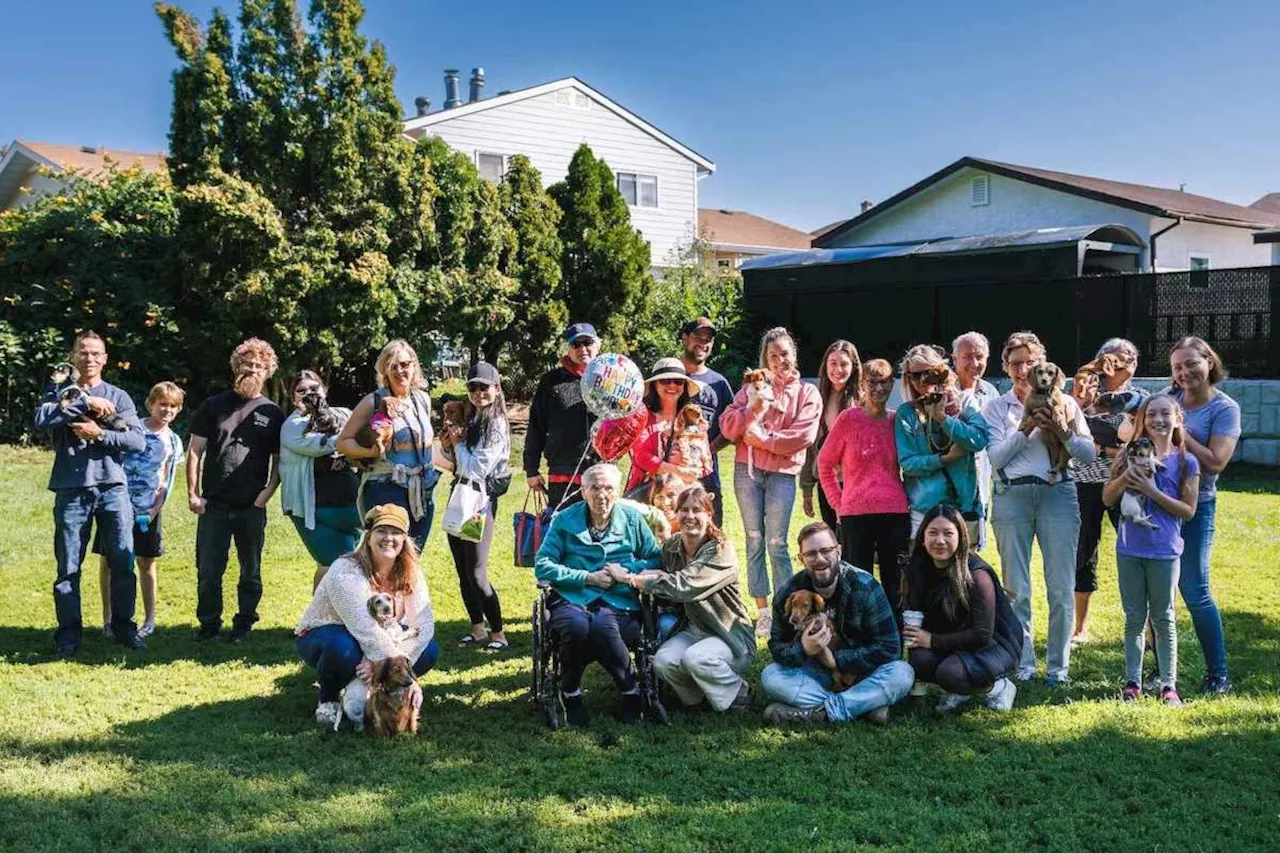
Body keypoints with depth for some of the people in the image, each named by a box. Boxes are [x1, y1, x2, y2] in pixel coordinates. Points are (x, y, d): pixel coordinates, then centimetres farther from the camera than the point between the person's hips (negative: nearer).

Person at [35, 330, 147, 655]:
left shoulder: (118, 397, 10)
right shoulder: (59, 391, 9)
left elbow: (138, 440, -1)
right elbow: (42, 418, -13)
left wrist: (99, 434, -12)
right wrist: (85, 402, -16)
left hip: (113, 487, 1)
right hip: (71, 490, -1)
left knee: (123, 562, 3)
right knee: (68, 567, 3)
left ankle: (124, 627, 15)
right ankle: (69, 633, 12)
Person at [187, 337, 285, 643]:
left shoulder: (272, 414, 7)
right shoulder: (213, 406, 6)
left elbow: (279, 462, 6)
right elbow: (195, 451, 5)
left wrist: (265, 496, -6)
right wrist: (193, 495, -3)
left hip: (252, 507, 0)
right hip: (214, 505, 0)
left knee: (250, 571, 9)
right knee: (208, 571, 3)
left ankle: (244, 623, 22)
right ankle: (209, 624, 17)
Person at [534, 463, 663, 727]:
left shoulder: (632, 519, 12)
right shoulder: (565, 520, 7)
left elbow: (656, 559, 12)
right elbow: (542, 566, 0)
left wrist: (625, 571, -5)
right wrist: (588, 578, -7)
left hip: (618, 603, 0)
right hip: (571, 599, 0)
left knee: (602, 627, -35)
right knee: (577, 626, -35)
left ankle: (629, 690, -10)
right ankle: (570, 692, -7)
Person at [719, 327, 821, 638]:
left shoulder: (807, 393, 7)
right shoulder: (752, 386, 12)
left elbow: (803, 436, -8)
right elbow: (727, 427, 2)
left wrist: (763, 439, -8)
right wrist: (752, 409, -13)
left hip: (782, 473, -2)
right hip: (747, 470, 2)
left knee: (777, 544, -5)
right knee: (754, 541, 3)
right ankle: (763, 612, 9)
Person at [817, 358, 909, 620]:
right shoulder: (848, 418, -1)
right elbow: (825, 462, 6)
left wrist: (904, 496, 7)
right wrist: (838, 502, 2)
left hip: (895, 512, 2)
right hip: (856, 513, -2)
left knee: (895, 584, 8)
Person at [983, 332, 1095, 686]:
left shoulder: (1064, 404, 10)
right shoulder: (996, 408, 10)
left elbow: (1089, 454, 5)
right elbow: (995, 457, -3)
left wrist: (1063, 432, -10)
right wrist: (1026, 428, -11)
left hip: (1057, 493, 0)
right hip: (1012, 495, 0)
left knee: (1061, 588, -1)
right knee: (1016, 589, 2)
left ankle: (1058, 666, 10)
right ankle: (1023, 665, 13)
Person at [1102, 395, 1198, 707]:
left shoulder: (1186, 462, -1)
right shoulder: (1131, 455, 5)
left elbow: (1188, 510, -5)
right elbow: (1107, 498, 4)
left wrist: (1153, 491, -16)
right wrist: (1125, 476, -14)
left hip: (1164, 552, -2)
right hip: (1130, 549, 2)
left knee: (1163, 619, 6)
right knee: (1134, 618, 10)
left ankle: (1169, 685, 14)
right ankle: (1132, 682, 17)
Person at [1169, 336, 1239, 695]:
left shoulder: (1225, 408, -7)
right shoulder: (1168, 399, 6)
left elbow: (1215, 462, -17)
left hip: (1194, 507, -4)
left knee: (1195, 592, -4)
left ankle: (1218, 674, 10)